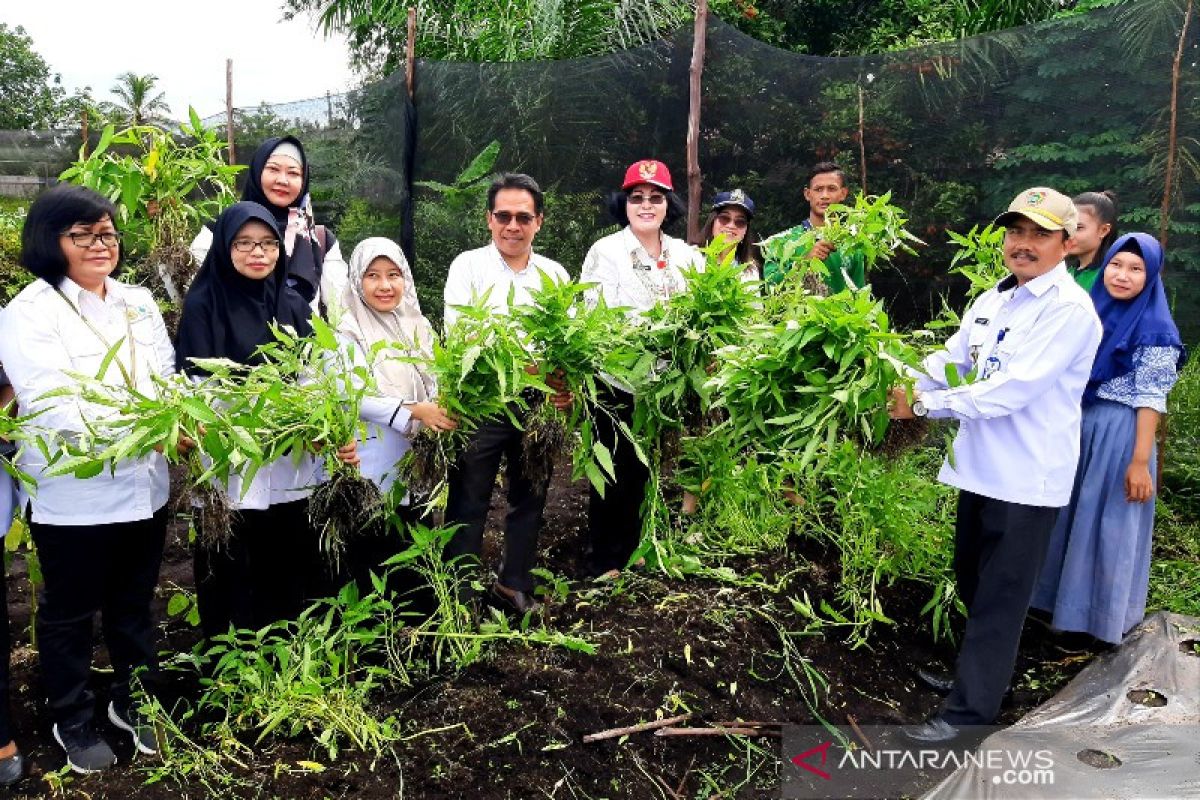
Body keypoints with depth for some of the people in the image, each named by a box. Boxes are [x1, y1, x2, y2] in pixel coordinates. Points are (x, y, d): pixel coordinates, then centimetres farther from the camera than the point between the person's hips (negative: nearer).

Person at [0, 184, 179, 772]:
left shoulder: (138, 301, 7)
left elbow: (169, 378, 7)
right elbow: (50, 405, -22)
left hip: (144, 485, 5)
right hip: (73, 495, -5)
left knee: (134, 602, 20)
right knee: (70, 612, 15)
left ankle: (132, 701, 40)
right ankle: (72, 719, 35)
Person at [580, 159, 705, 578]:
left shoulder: (685, 255, 9)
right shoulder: (605, 252, -5)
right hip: (617, 380, -4)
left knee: (644, 468, 16)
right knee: (614, 469, 5)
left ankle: (631, 550, 34)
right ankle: (603, 561, 20)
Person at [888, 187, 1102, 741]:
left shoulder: (1068, 309, -15)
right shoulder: (991, 301, 12)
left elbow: (1012, 390, -24)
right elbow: (948, 361, 9)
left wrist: (924, 405, -23)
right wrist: (899, 380, -9)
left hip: (1027, 479, -8)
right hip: (980, 467, 8)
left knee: (999, 598, 2)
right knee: (971, 583, 21)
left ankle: (968, 710, 12)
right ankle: (978, 671, 41)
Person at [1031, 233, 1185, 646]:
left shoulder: (1155, 328, -11)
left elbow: (1150, 400, -14)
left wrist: (1140, 461, -17)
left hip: (1118, 435, -6)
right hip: (1076, 427, 6)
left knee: (1110, 525, 6)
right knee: (1069, 517, 14)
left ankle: (1099, 615, 22)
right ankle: (1062, 599, 31)